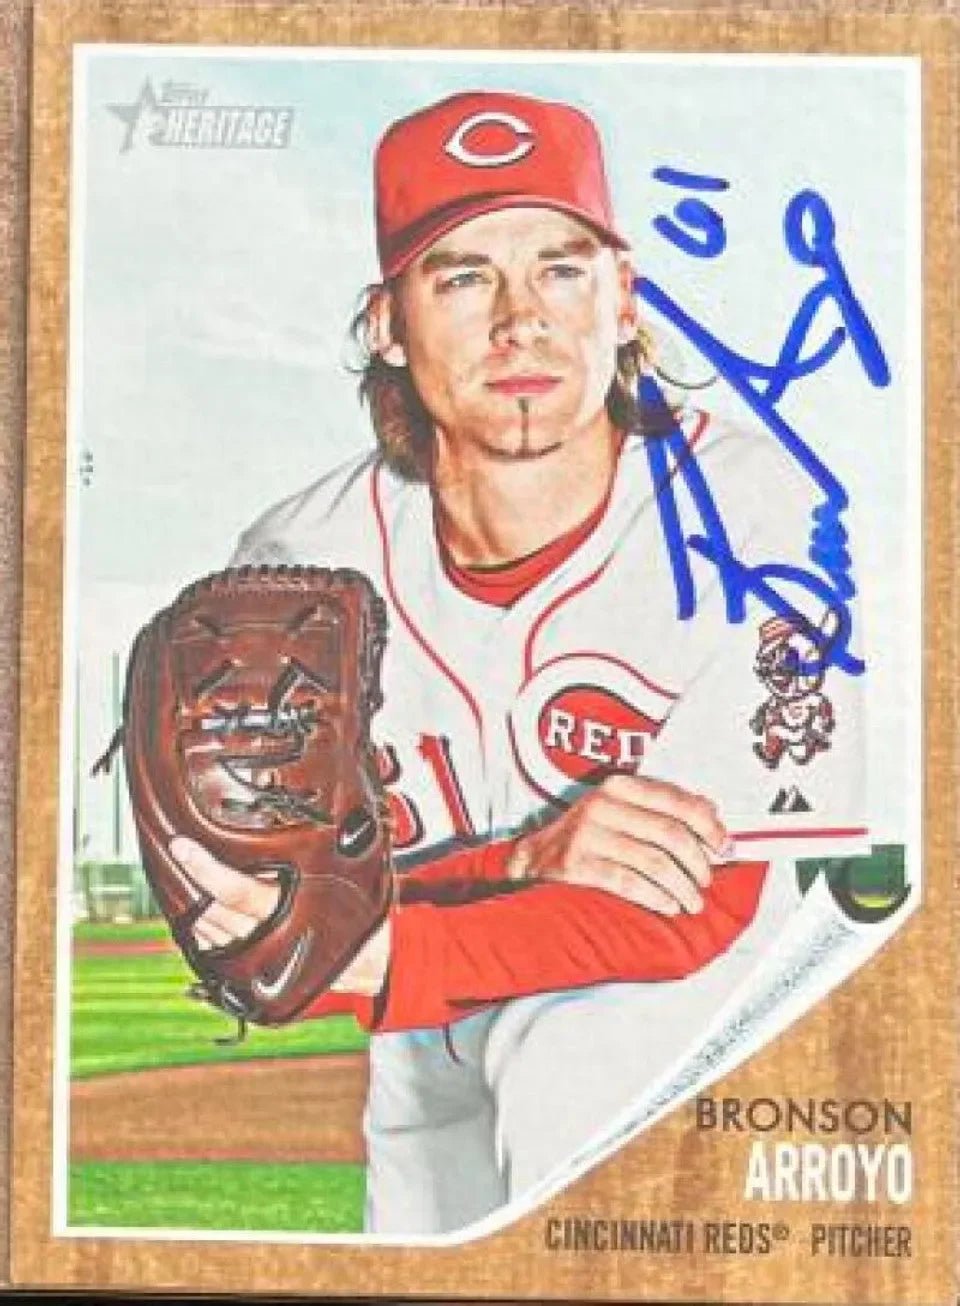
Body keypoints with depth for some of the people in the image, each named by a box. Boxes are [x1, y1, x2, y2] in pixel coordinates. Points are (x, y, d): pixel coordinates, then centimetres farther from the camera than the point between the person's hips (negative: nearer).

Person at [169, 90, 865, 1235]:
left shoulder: (751, 512, -22)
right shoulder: (301, 561, -13)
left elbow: (691, 912, -25)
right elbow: (243, 915, -16)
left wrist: (370, 952, -33)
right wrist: (528, 859, -33)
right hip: (426, 1058, 4)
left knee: (570, 1064, -31)